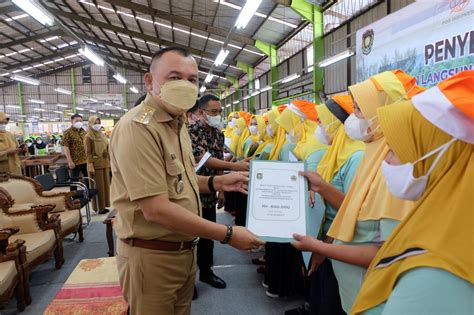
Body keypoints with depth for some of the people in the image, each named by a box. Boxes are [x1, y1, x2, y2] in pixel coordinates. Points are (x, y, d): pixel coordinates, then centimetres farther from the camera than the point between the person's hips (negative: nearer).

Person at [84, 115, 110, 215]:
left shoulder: (102, 135, 13)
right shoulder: (88, 137, -7)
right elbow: (88, 153, -12)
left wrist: (109, 162, 14)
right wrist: (90, 166, -18)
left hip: (105, 163, 7)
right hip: (95, 164, -7)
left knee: (105, 185, 10)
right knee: (98, 186, -1)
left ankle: (103, 206, 20)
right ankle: (98, 208, 7)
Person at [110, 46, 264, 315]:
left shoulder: (177, 123, 9)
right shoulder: (137, 127, -22)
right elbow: (156, 210, -27)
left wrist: (216, 182, 1)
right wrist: (228, 234, -22)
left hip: (185, 250, 9)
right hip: (152, 256, -8)